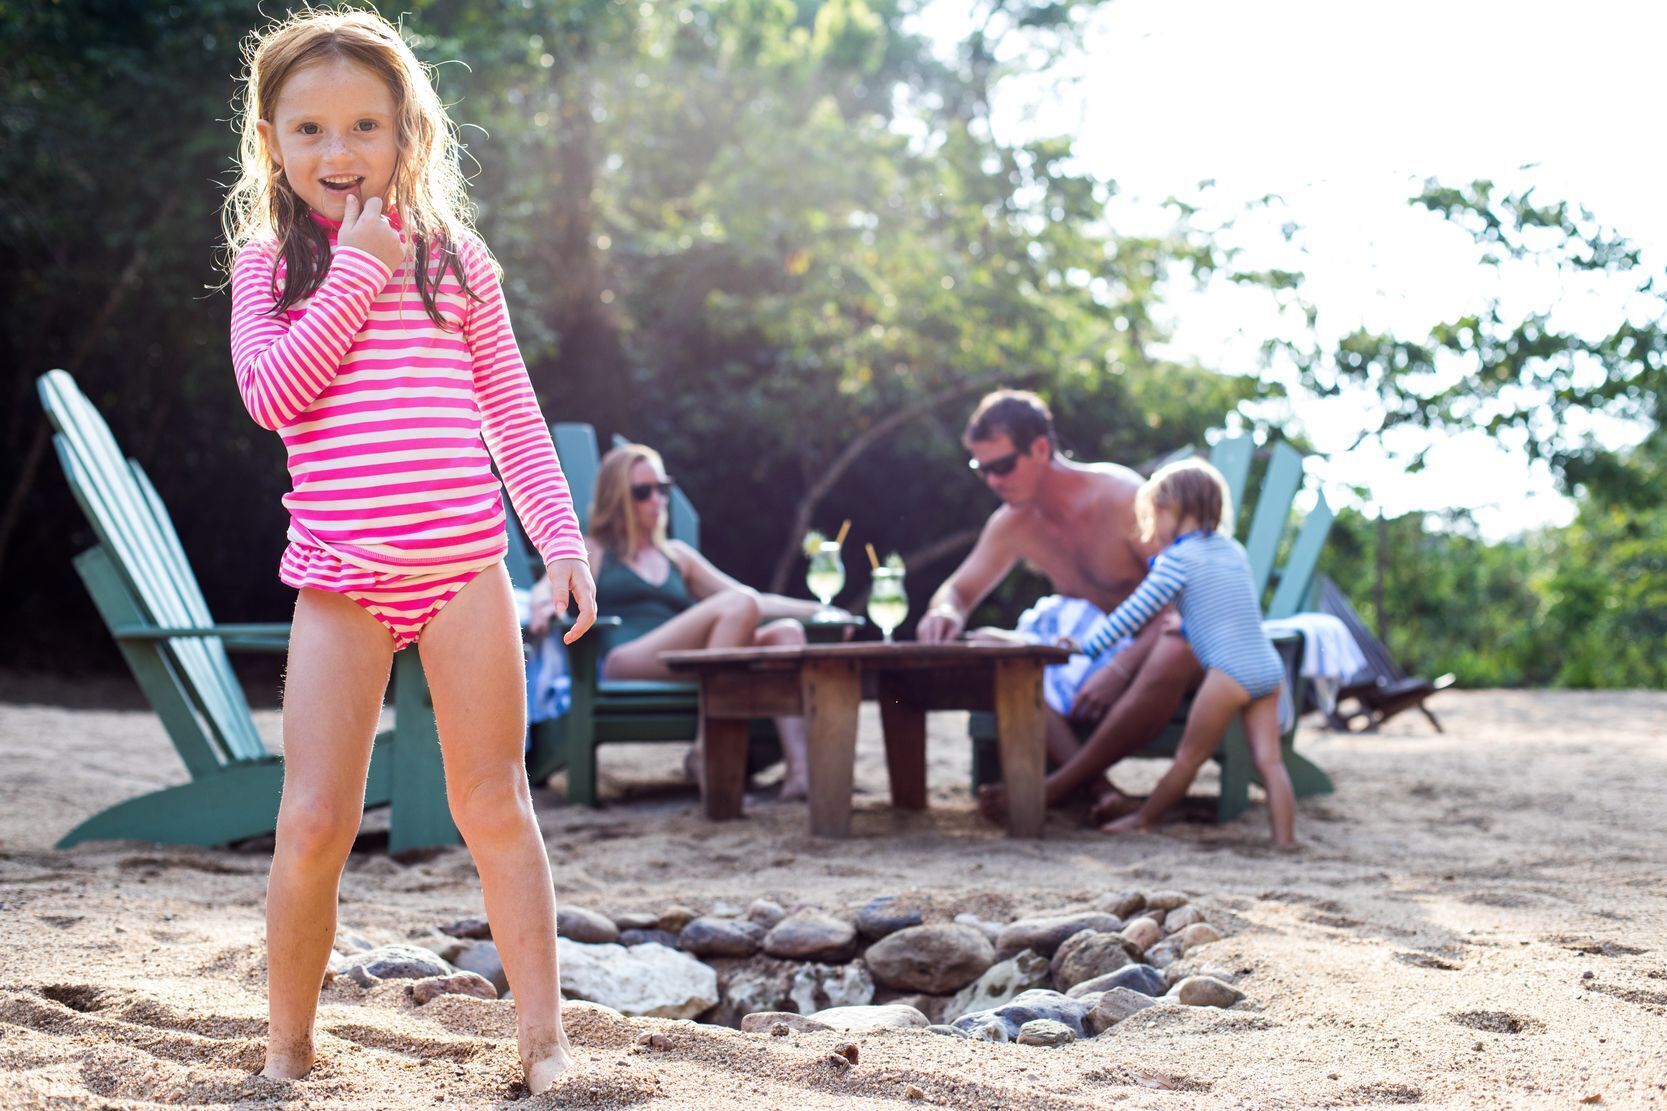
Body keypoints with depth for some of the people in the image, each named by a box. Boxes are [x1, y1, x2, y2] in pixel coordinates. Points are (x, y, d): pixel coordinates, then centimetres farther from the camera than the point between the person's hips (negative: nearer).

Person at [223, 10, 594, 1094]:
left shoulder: (454, 257, 8)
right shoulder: (269, 262, 5)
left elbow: (512, 411, 10)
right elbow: (270, 392, -10)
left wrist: (563, 538, 4)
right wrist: (356, 273, -11)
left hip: (464, 561, 1)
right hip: (341, 574, -1)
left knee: (495, 807, 5)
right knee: (315, 821, -2)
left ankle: (544, 1035, 14)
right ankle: (288, 1047, 15)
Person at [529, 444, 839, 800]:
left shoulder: (677, 555, 34)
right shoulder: (591, 553, 22)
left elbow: (755, 602, 32)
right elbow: (549, 587, 1)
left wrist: (818, 609, 23)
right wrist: (544, 607, -24)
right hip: (627, 662, -5)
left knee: (786, 630, -21)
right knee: (738, 605, -28)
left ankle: (799, 769, -40)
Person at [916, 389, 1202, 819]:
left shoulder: (1121, 498, -19)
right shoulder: (1013, 526, -2)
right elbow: (959, 590, 10)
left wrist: (1120, 669, -32)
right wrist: (944, 612, -17)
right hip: (1088, 649, 6)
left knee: (1176, 654, -42)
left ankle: (1058, 786, -33)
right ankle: (1101, 790, -33)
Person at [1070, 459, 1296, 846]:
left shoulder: (1178, 558, -1)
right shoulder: (1234, 549, 20)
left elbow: (1133, 614, 0)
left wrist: (1085, 647, 8)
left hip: (1229, 671, -6)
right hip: (1270, 667, 6)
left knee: (1190, 756, 5)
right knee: (1269, 760, 1)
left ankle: (1144, 818, 17)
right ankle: (1284, 837, -5)